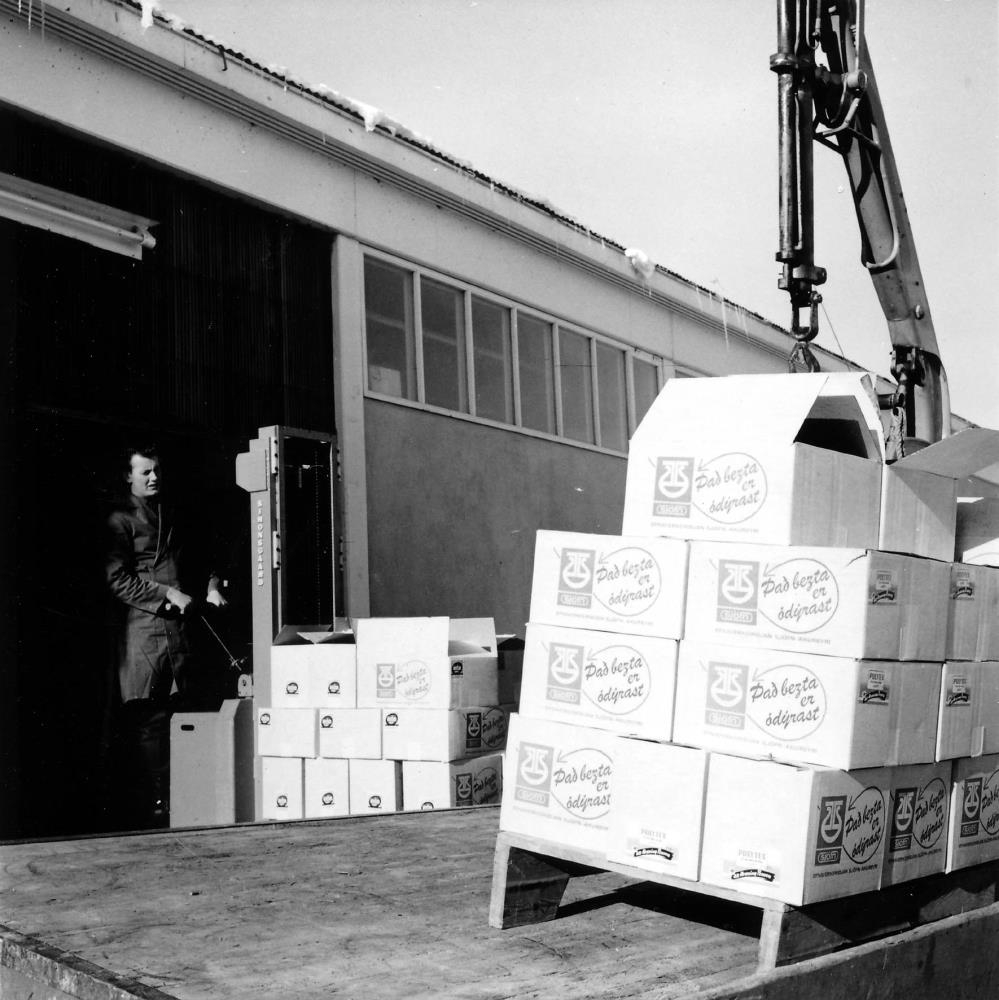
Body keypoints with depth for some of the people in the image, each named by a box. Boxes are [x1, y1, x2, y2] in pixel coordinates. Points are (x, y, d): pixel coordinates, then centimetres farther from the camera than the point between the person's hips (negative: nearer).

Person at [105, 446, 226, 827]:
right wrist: (168, 594, -13)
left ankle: (171, 803, 13)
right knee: (148, 723, -7)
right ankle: (146, 810, -3)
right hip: (143, 628, -6)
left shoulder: (173, 517, 21)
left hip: (179, 625, 6)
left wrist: (210, 586, 10)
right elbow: (118, 580, -9)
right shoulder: (121, 521, 0)